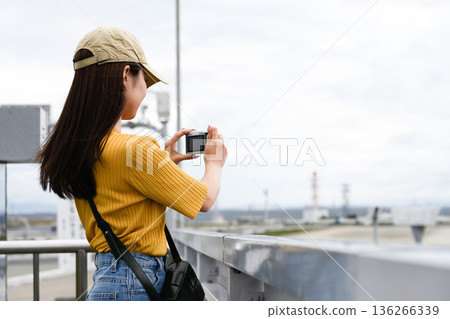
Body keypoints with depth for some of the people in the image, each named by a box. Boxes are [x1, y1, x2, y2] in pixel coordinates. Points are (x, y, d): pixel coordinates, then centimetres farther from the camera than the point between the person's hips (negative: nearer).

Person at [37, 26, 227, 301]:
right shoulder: (135, 149, -19)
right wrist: (215, 162, 13)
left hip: (104, 276, 9)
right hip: (137, 285, -9)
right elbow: (205, 199, -7)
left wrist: (165, 161, 22)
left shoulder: (73, 148, 5)